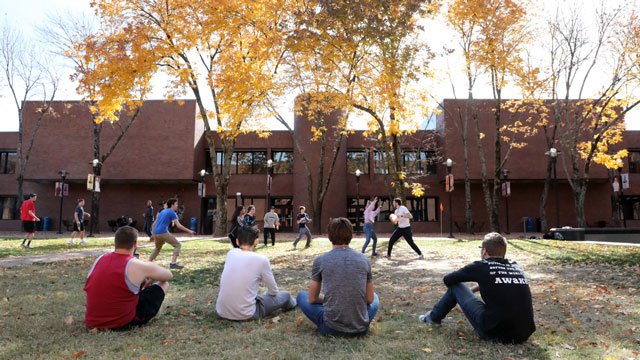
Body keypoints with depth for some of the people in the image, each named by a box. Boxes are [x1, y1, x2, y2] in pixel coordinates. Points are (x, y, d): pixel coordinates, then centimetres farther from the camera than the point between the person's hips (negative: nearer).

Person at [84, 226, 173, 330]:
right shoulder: (137, 266, -16)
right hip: (123, 324, -6)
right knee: (164, 284, 11)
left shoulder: (99, 260, 0)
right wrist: (150, 279, 22)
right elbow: (169, 275, 2)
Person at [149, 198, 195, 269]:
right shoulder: (172, 213, -2)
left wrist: (153, 232, 35)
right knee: (177, 245, -1)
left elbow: (155, 223, 26)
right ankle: (173, 263, -13)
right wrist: (189, 231, -4)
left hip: (156, 233, 8)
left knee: (157, 248, 28)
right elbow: (178, 226, -9)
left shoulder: (162, 212, 22)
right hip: (163, 232, -8)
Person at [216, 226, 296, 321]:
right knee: (285, 295, 16)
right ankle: (291, 303, 50)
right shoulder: (261, 260, -12)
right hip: (245, 314, -5)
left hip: (222, 312, 5)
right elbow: (273, 291, 3)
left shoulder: (230, 253, -1)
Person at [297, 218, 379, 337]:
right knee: (374, 297, 33)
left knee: (301, 295, 21)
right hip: (361, 328, 2)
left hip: (331, 328, -2)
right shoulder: (364, 260, 1)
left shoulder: (320, 260, -4)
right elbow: (370, 299, 9)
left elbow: (312, 299, 5)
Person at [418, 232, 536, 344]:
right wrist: (473, 290, 38)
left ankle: (434, 317, 33)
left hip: (494, 333, -5)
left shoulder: (480, 266, -5)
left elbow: (448, 280, 8)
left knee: (456, 287, 11)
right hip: (524, 335, 5)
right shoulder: (515, 266, 10)